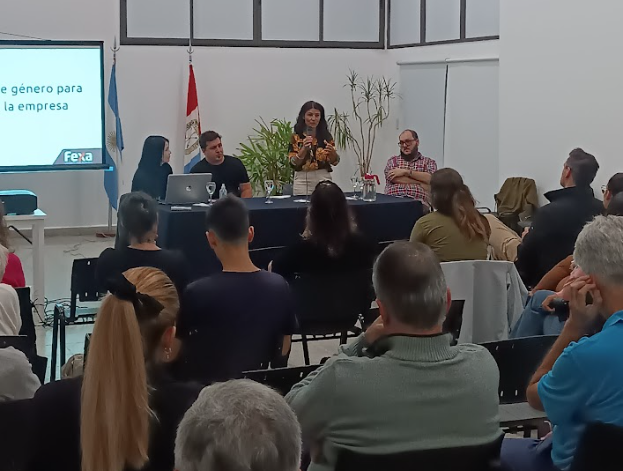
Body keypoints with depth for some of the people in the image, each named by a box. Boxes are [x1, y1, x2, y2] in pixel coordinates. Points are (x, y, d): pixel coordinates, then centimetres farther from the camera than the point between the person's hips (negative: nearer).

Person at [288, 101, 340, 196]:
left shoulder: (326, 135, 2)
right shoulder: (296, 137, -2)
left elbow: (335, 161, -1)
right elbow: (293, 163, -8)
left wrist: (332, 151, -21)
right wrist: (304, 148, -23)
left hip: (323, 179, 1)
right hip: (302, 180, -1)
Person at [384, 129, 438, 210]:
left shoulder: (429, 162, 18)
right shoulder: (393, 161, 22)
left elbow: (431, 179, -3)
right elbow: (392, 177, 1)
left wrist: (406, 172, -4)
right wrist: (421, 183, -2)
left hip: (418, 203, 0)